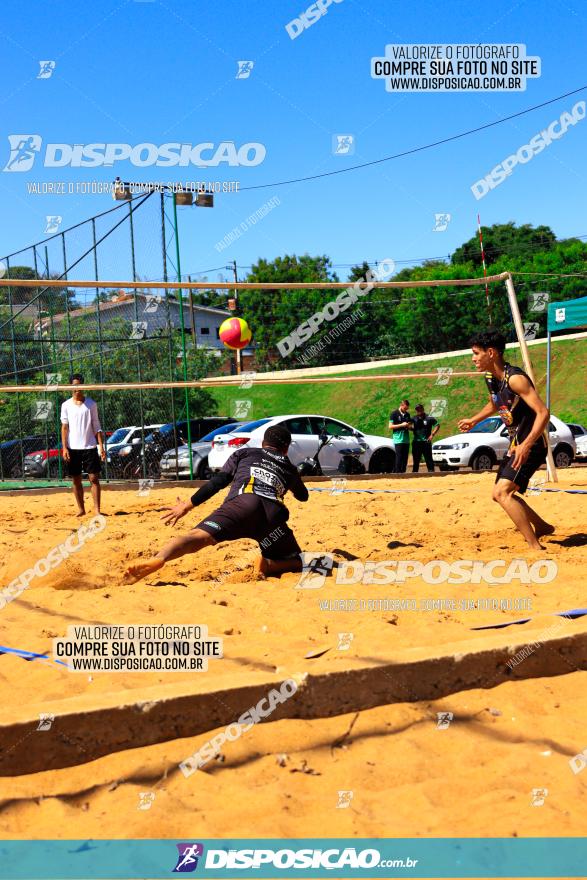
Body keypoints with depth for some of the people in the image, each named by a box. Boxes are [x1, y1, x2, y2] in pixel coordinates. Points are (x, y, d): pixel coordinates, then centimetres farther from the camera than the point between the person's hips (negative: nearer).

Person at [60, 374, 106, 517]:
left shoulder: (91, 404, 4)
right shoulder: (66, 405, 4)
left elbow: (96, 426, 4)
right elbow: (64, 427, 3)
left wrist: (101, 446, -4)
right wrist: (64, 448, -6)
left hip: (90, 447, -1)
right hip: (73, 448, 1)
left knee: (94, 478, -6)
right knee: (76, 480, 7)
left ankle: (97, 510, -3)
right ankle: (81, 509, 17)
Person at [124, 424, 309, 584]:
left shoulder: (244, 454, 31)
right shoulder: (288, 467, 35)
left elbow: (218, 481, 18)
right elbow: (303, 496, 53)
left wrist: (187, 505, 18)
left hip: (241, 502, -1)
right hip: (274, 513, 1)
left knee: (198, 537, -20)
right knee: (296, 562, 19)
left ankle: (158, 559, -50)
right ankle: (267, 565, -15)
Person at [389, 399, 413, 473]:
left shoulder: (407, 415, 16)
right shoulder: (394, 414, -2)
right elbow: (390, 426, -6)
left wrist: (409, 426, 3)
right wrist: (401, 425, -14)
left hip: (406, 440, 6)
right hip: (398, 440, -6)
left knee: (405, 459, 5)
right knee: (399, 458, -9)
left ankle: (403, 473, 10)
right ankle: (397, 473, -7)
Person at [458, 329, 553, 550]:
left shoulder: (514, 378, -23)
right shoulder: (491, 378, 6)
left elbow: (543, 412, -28)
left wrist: (526, 445, -36)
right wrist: (473, 420, 21)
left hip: (531, 445, -10)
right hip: (516, 444, 10)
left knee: (502, 492, -22)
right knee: (501, 494, 19)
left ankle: (536, 547, -20)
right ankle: (542, 527, 36)